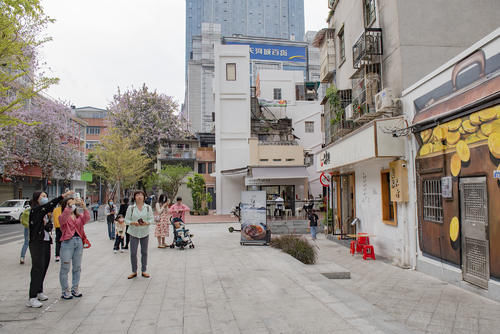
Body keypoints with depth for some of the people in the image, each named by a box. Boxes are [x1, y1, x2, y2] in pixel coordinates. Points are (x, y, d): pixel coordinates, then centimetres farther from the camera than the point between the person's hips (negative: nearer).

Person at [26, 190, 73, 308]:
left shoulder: (45, 213, 15)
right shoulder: (35, 210, -9)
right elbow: (50, 205, -25)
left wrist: (46, 223, -9)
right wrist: (64, 195, -32)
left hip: (46, 242, 8)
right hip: (37, 243, -8)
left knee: (44, 267, 12)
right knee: (38, 269, -9)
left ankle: (39, 292, 26)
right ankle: (32, 298, -6)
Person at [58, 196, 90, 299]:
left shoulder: (79, 216, 12)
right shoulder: (63, 217, 2)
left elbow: (86, 219, -7)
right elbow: (63, 218, -22)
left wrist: (84, 207, -21)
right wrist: (69, 206, -30)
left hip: (79, 241, 5)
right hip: (67, 242, -4)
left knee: (77, 267, 12)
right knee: (65, 268, 0)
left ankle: (75, 288, 24)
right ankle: (65, 291, 10)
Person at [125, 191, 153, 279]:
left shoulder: (148, 208, 2)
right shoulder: (131, 208, 0)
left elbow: (151, 219, 2)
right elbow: (126, 220, 0)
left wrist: (147, 223, -18)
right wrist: (133, 223, -19)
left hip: (145, 233, 1)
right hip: (134, 233, -1)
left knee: (144, 252, 7)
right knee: (133, 253, -1)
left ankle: (144, 271, 20)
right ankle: (134, 272, 14)